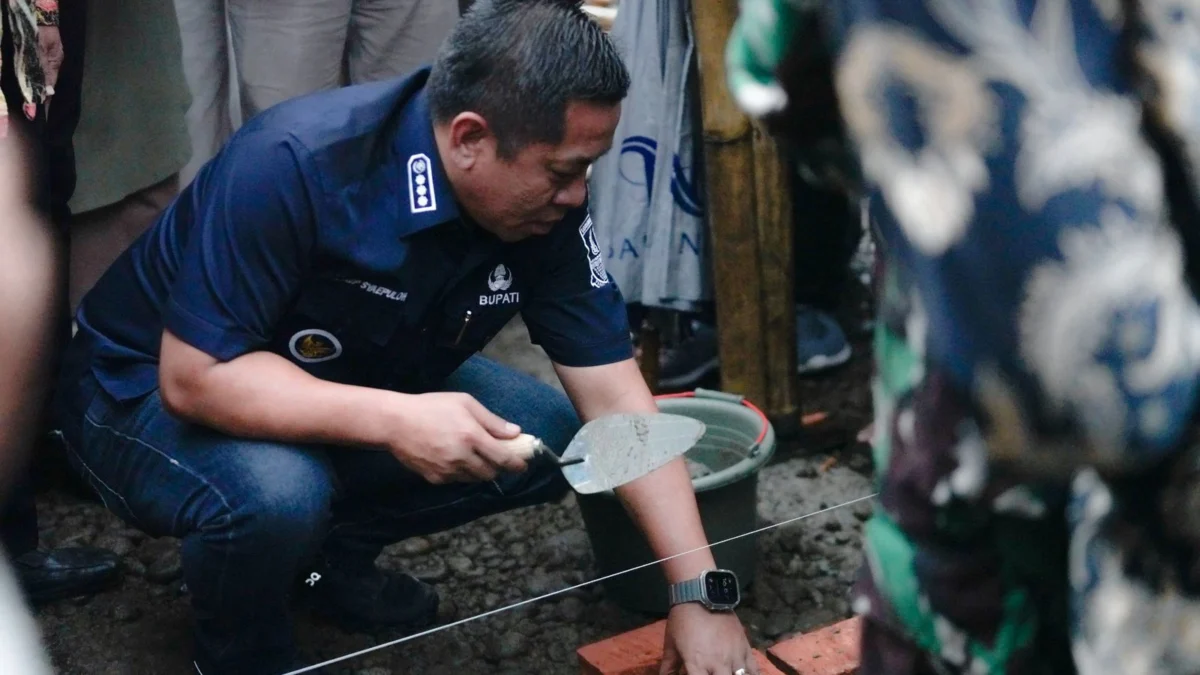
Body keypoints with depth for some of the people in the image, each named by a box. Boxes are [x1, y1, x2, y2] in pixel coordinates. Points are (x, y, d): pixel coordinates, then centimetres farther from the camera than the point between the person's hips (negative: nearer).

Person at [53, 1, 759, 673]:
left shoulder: (548, 204, -17)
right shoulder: (294, 165, -34)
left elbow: (616, 400, -15)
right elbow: (194, 375, -32)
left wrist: (698, 593, -20)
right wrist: (392, 419, -43)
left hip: (354, 382, 6)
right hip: (152, 390, -5)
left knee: (554, 437, -9)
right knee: (274, 493, -36)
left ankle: (330, 550, 11)